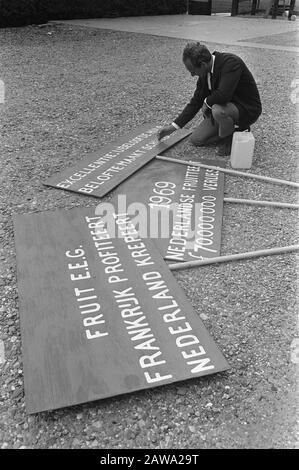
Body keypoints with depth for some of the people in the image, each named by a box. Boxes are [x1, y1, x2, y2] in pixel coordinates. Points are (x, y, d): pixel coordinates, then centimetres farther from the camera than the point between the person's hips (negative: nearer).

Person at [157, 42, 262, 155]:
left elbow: (223, 95, -41)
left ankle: (229, 139, -8)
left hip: (247, 109, -8)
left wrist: (207, 102, -19)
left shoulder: (231, 63, -29)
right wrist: (174, 126, 3)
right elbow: (196, 101, 5)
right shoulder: (205, 74, -3)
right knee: (196, 139, 3)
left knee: (218, 110, -38)